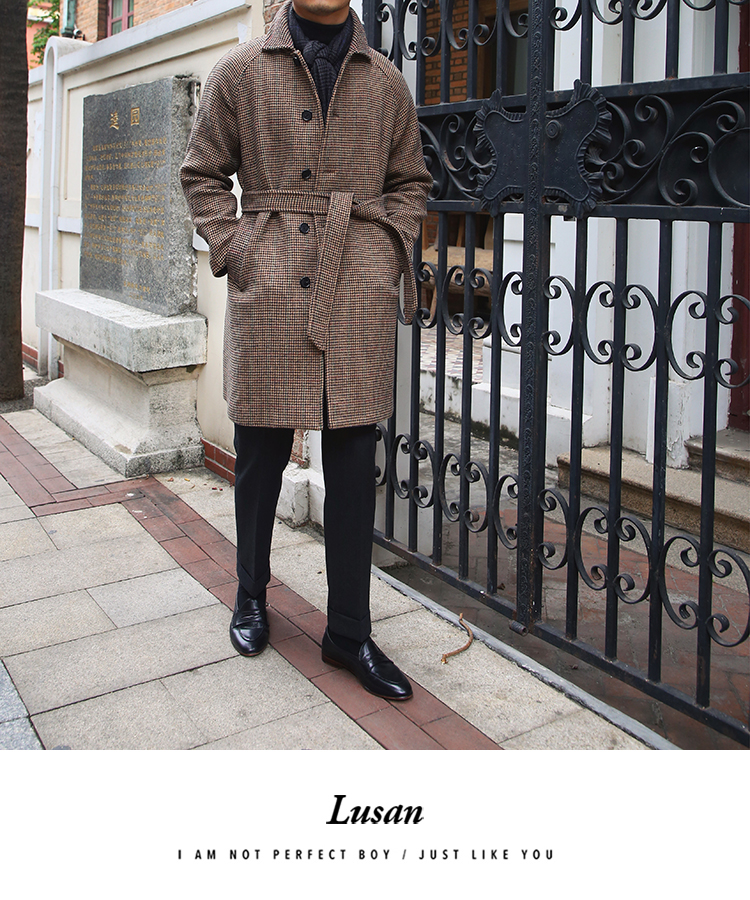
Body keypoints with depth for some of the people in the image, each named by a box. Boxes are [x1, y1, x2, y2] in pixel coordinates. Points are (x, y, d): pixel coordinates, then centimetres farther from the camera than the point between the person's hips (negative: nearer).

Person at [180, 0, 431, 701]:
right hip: (269, 289, -1)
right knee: (261, 451, 6)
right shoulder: (239, 72, 9)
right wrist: (231, 250, -1)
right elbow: (203, 174, 12)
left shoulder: (386, 81, 14)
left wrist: (391, 251, 5)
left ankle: (349, 631, 12)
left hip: (361, 292, 2)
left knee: (354, 458, 2)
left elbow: (409, 182, 20)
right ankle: (251, 597, 29)